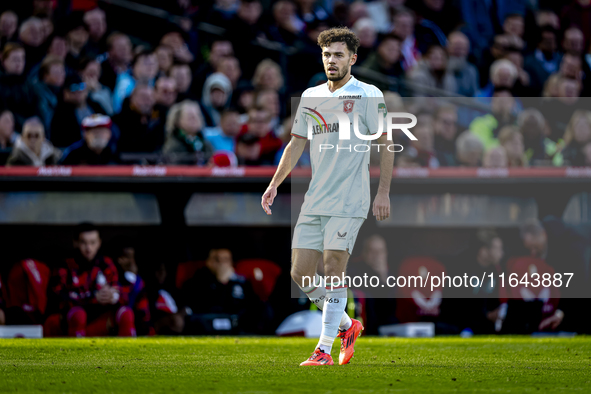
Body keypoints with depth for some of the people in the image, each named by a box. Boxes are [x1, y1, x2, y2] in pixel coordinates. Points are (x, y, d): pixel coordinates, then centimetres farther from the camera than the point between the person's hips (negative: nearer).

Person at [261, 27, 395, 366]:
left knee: (333, 270, -11)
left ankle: (324, 350, -6)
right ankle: (347, 325, 22)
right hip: (315, 201, 6)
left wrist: (384, 192, -10)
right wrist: (275, 184, 12)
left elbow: (386, 143, -4)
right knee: (301, 273, 1)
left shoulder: (368, 95, -4)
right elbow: (297, 143, 19)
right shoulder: (311, 96, 12)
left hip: (349, 201, -6)